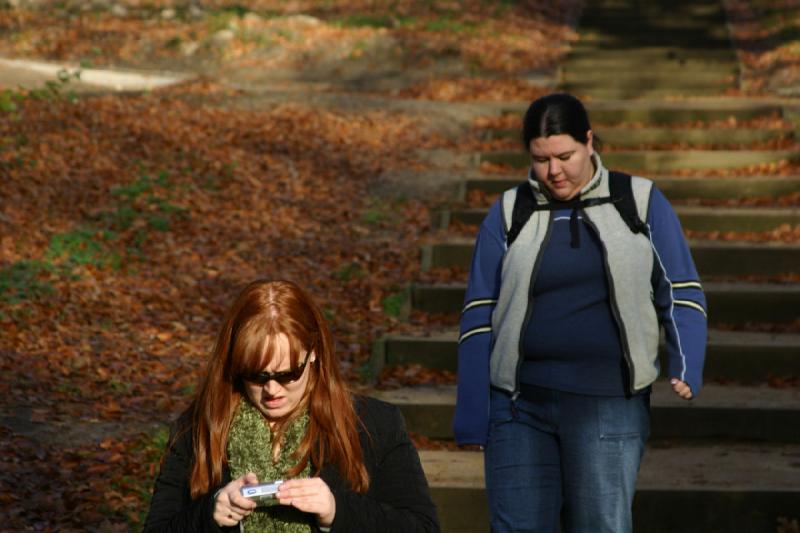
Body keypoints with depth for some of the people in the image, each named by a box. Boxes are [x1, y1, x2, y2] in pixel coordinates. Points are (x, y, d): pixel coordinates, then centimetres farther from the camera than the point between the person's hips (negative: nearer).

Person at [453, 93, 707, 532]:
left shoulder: (641, 203, 5)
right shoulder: (509, 213, 6)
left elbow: (681, 294, 7)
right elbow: (479, 317, 6)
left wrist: (685, 372, -10)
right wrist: (473, 421, 2)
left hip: (609, 408, -1)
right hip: (521, 404, 1)